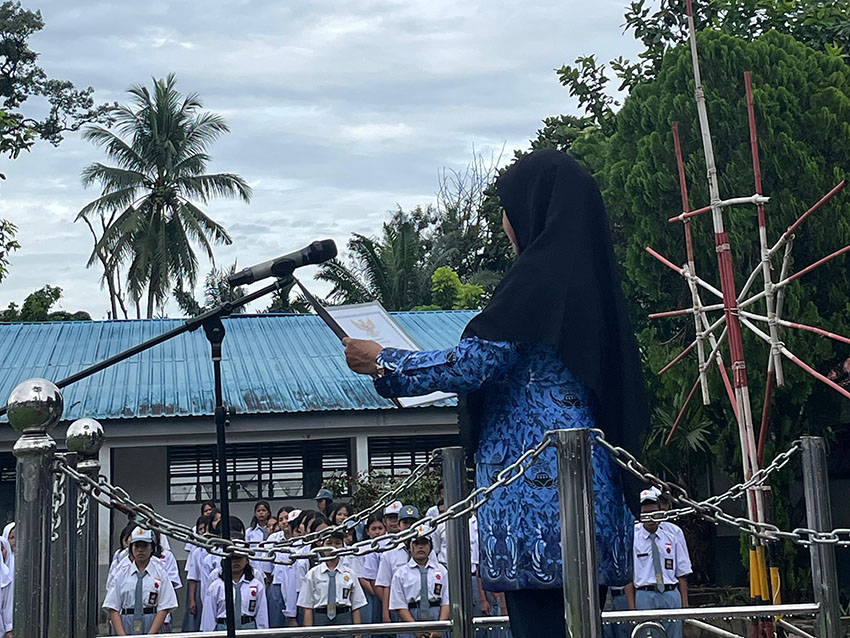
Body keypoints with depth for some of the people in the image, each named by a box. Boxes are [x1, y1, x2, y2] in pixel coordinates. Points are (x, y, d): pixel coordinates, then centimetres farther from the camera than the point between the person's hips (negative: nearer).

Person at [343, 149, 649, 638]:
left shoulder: (540, 276, -11)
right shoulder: (589, 276, 16)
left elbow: (473, 363, -14)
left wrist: (381, 363, -3)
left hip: (535, 476, -9)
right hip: (585, 470, 9)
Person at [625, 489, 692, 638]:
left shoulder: (674, 532, 5)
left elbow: (682, 573, 6)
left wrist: (685, 604, 1)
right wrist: (632, 608, -4)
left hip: (671, 594, 2)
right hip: (644, 595, -2)